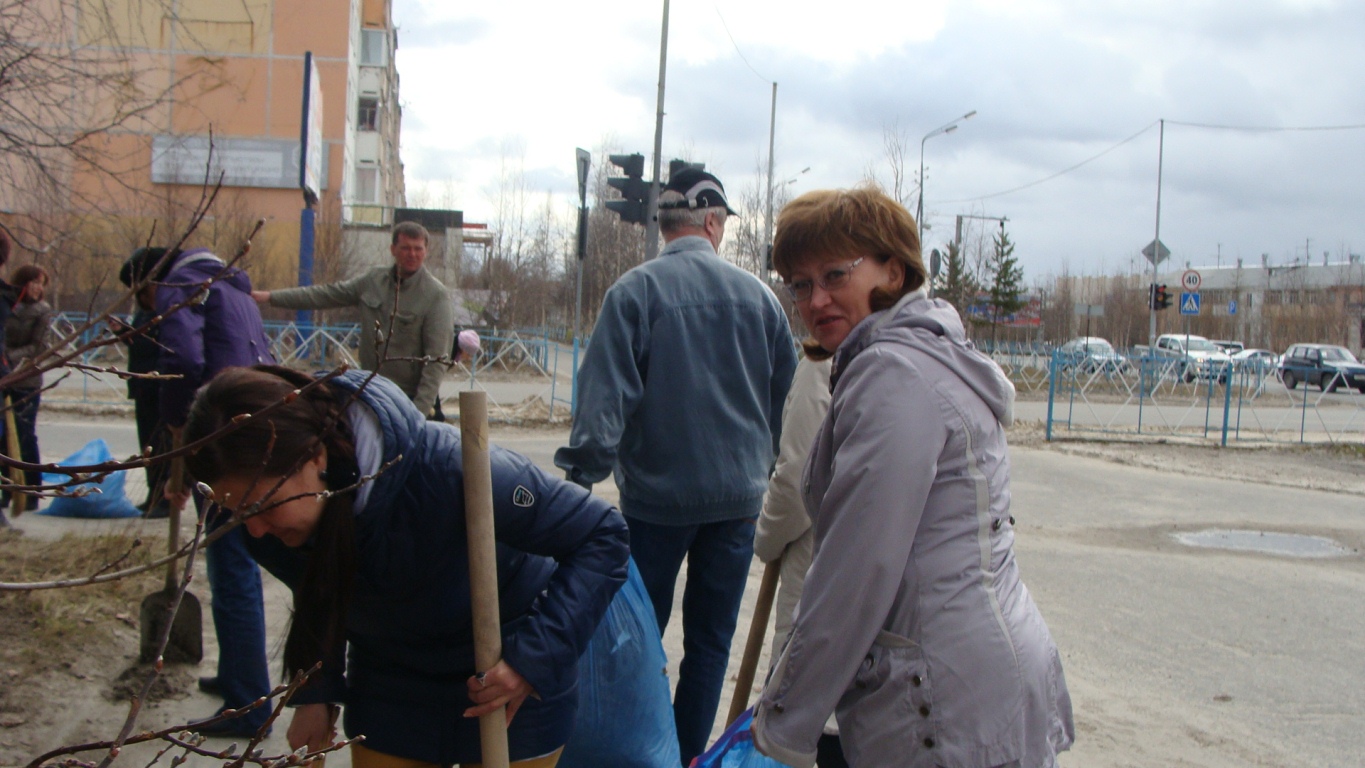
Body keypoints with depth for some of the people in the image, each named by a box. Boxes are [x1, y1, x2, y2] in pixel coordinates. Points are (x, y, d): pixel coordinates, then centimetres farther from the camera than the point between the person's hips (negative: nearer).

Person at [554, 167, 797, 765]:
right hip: (738, 495, 2)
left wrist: (582, 471, -12)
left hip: (656, 494, -2)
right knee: (711, 640, 12)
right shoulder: (757, 295, 1)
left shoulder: (635, 290, -9)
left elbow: (605, 393, -15)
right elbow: (789, 397, 9)